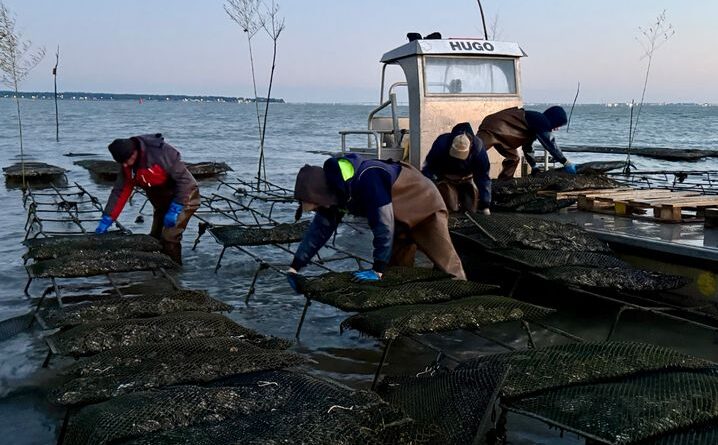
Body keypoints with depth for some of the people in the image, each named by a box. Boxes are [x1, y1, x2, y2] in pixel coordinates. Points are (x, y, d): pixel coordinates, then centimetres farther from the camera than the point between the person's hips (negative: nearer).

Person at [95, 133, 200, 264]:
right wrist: (106, 220, -10)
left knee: (169, 237, -15)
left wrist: (174, 210, -26)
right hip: (162, 199, 7)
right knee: (155, 237, 10)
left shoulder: (161, 152, -30)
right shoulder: (127, 165, -8)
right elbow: (119, 192, -4)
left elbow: (184, 179, -26)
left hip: (184, 195, -7)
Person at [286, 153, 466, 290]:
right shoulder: (333, 190, -12)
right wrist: (295, 267, -6)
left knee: (446, 265, -6)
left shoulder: (366, 179, -41)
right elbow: (319, 229, -3)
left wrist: (377, 270, -31)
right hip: (399, 217, 8)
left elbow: (384, 224, -38)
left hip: (423, 204, -8)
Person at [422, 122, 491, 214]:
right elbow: (428, 170, -26)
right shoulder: (442, 143, -32)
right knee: (451, 207, -19)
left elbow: (483, 177, -21)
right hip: (445, 179, -2)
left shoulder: (478, 147, -28)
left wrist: (485, 205, -22)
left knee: (471, 208, -6)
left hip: (466, 180, 2)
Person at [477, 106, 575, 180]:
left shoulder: (536, 120, 20)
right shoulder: (541, 121, -10)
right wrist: (566, 163, -8)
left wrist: (534, 167, 30)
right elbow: (550, 144, -14)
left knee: (514, 158, 16)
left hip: (499, 132, 11)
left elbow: (527, 145, 29)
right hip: (493, 127, -11)